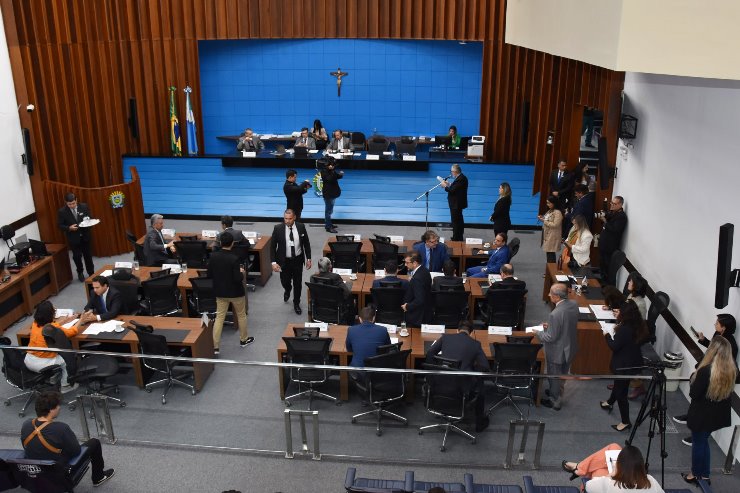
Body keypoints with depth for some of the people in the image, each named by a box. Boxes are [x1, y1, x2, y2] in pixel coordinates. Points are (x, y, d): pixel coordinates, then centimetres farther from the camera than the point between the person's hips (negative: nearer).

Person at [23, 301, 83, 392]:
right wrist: (81, 320, 13)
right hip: (43, 365, -6)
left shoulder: (35, 324, -1)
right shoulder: (54, 328, -19)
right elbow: (73, 331, -3)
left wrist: (65, 320, 27)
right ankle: (64, 385, 28)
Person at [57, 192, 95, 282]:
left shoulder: (84, 206, -7)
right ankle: (80, 273, 35)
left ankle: (91, 273, 29)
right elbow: (60, 225, -7)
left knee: (88, 255, 13)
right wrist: (69, 228, -24)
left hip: (85, 236, 2)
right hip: (73, 238, -1)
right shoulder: (62, 211, -12)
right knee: (77, 256, 11)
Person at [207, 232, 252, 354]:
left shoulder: (213, 256, -8)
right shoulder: (234, 259, -24)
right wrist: (241, 272, -4)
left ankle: (215, 346, 6)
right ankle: (243, 340, 34)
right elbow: (238, 279, -23)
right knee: (241, 315, 18)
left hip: (220, 292, 4)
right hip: (235, 292, -4)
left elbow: (209, 275, 0)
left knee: (219, 317, 10)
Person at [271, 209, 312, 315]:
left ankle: (296, 304, 32)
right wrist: (273, 262, -16)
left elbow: (306, 243, 2)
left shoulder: (301, 227, -9)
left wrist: (308, 258, 2)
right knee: (285, 281, 13)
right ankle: (287, 291, 50)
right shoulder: (278, 228, -14)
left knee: (298, 283, 10)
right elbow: (273, 247, -9)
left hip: (298, 260, 1)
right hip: (284, 261, -1)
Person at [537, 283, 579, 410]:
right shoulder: (574, 304, -12)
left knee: (554, 376, 17)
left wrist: (538, 333, -9)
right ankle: (557, 391, 52)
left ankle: (555, 401, 37)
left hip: (557, 352, -7)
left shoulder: (555, 314, -36)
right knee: (563, 374, 29)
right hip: (570, 347, 7)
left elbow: (551, 337, -26)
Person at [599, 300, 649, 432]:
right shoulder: (639, 325, -5)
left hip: (624, 365, -9)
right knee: (619, 384, 31)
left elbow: (614, 346, -22)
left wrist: (607, 336, -6)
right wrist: (618, 331, 11)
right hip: (633, 362, 9)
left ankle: (625, 422, 18)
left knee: (621, 391, 6)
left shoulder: (624, 329, -31)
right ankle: (610, 402, 55)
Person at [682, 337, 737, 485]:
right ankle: (704, 475, 31)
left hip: (702, 415, -6)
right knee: (704, 441, 23)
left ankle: (695, 474, 30)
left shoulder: (706, 371, -30)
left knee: (698, 443, 13)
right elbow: (726, 392, 9)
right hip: (718, 415, 6)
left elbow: (693, 394, -20)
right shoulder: (732, 370, -8)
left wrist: (693, 378, -5)